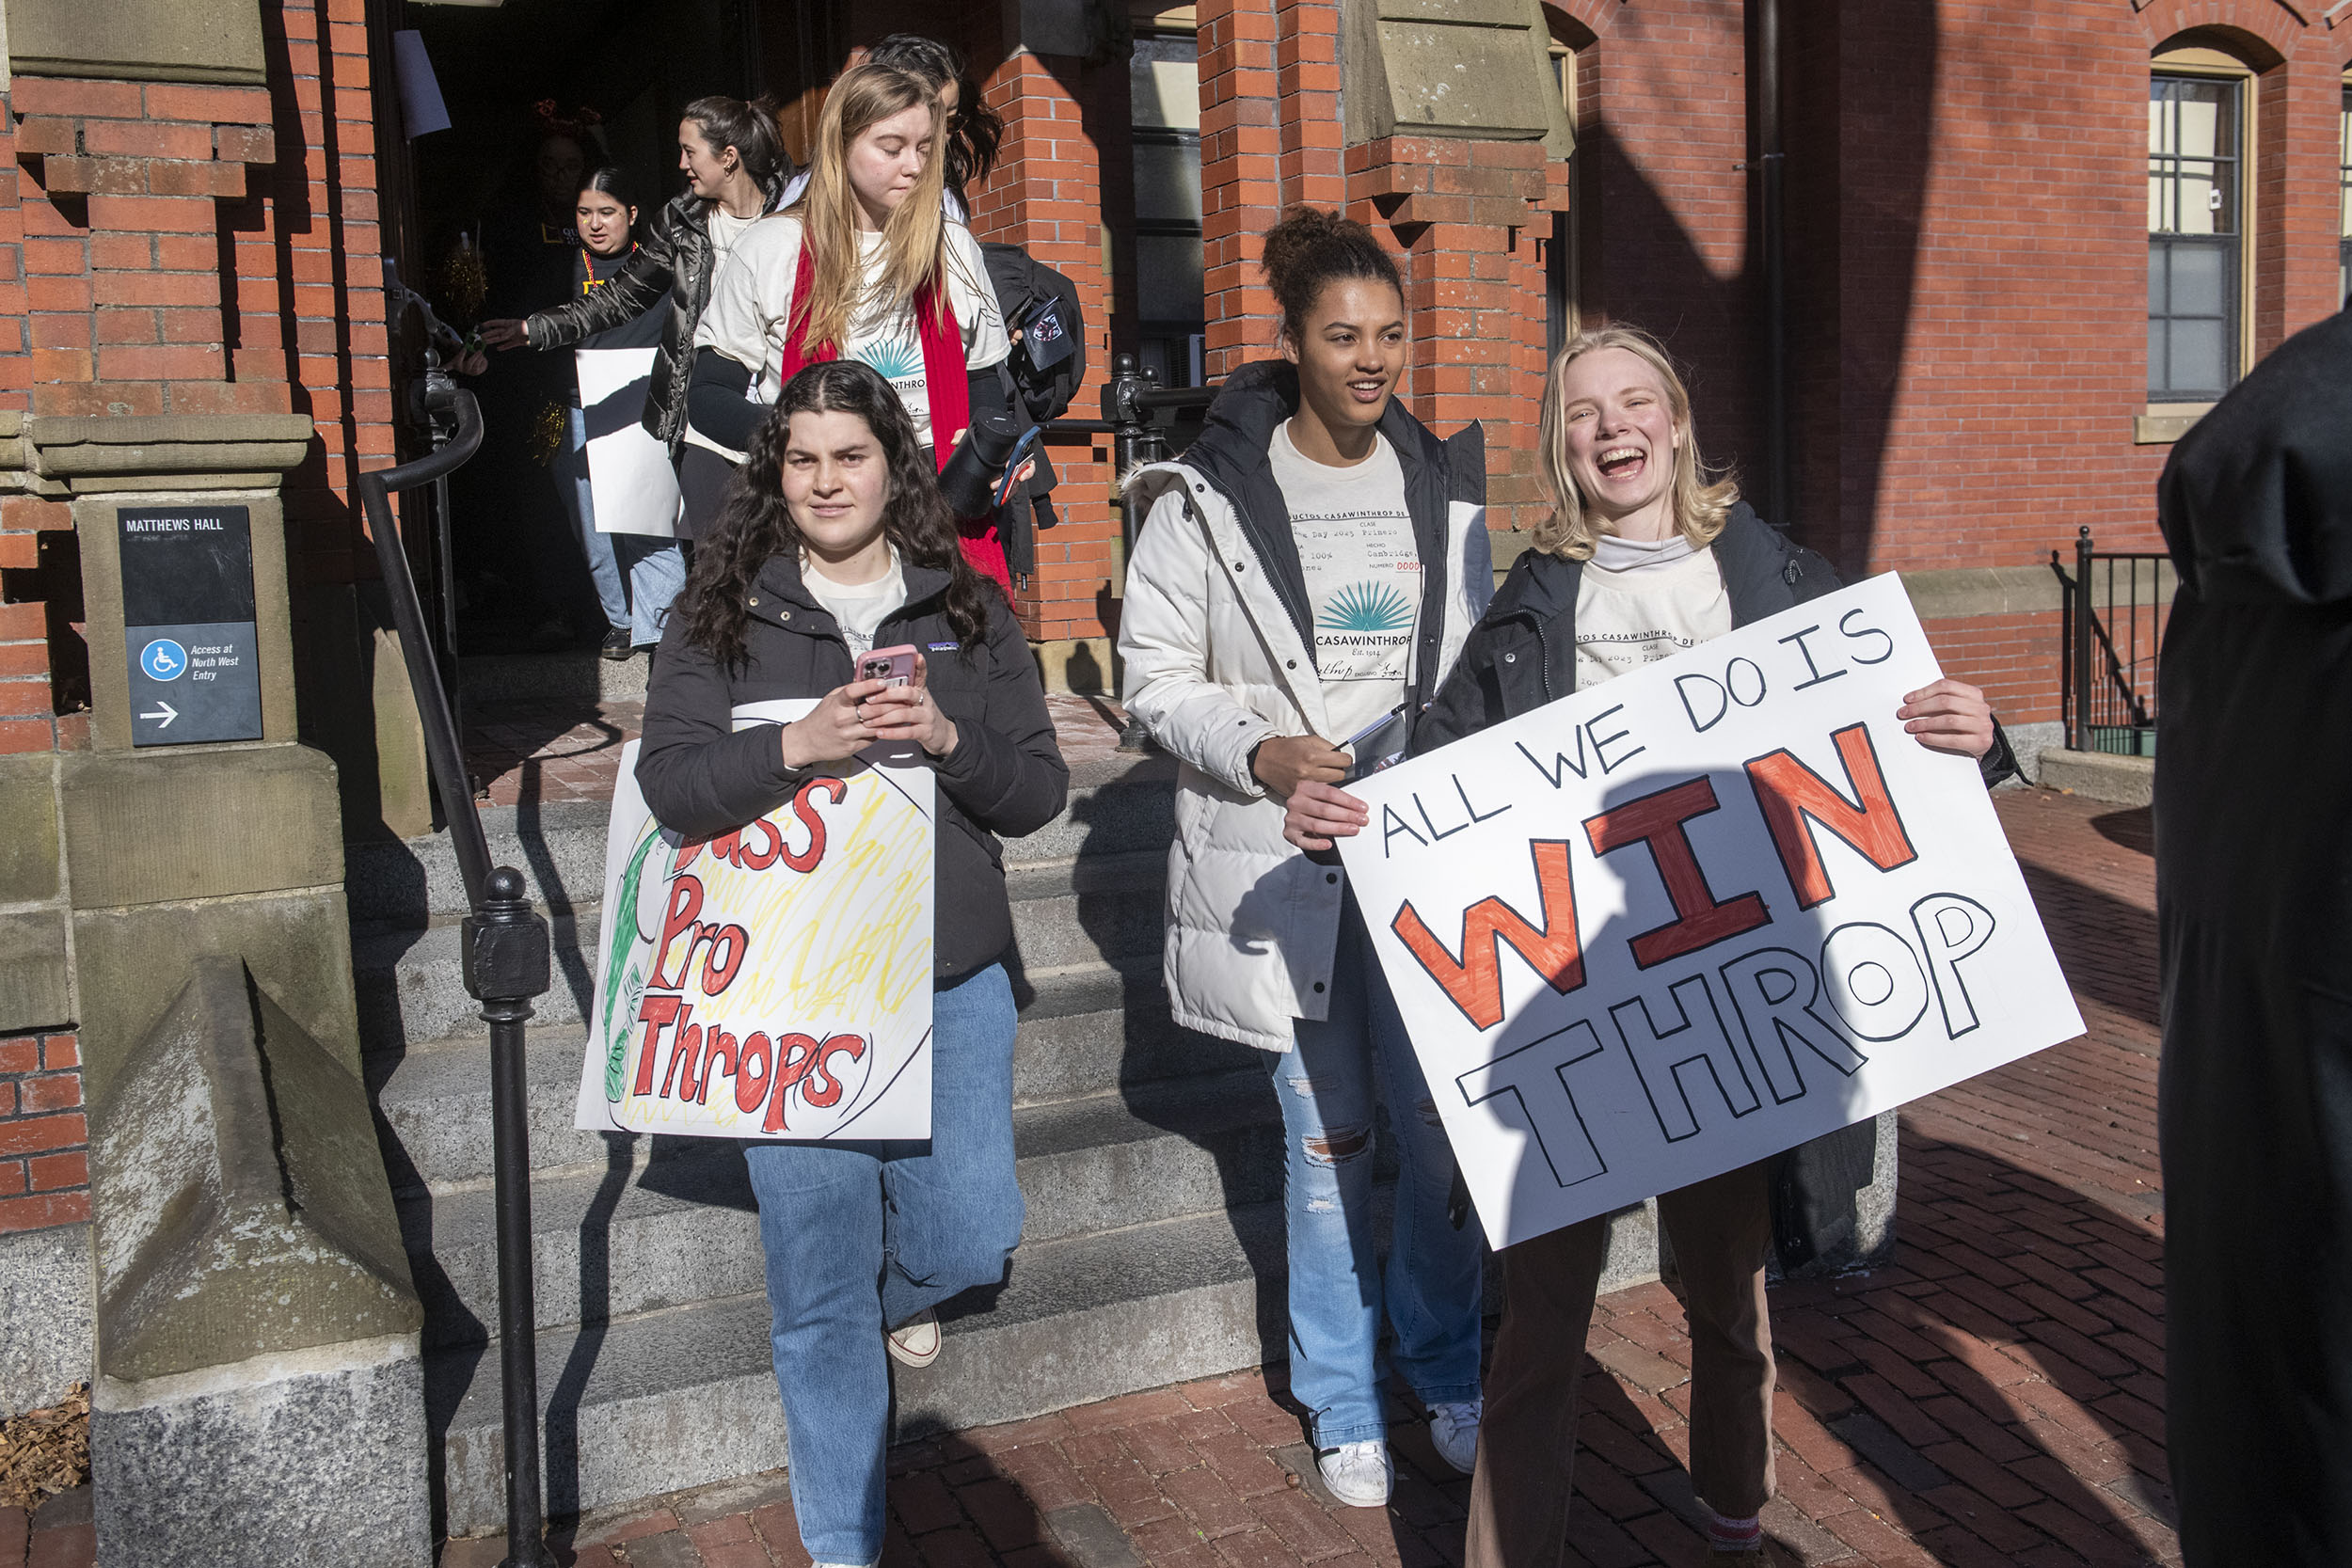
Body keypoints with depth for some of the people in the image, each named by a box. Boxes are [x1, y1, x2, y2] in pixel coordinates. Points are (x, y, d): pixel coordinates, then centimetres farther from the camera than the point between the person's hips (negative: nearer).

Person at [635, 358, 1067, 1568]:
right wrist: (796, 745, -24)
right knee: (818, 1290, 7)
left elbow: (1039, 790, 1)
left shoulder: (967, 609, 4)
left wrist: (946, 738, -17)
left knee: (970, 1240, 2)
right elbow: (669, 785, -8)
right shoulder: (721, 613, 1)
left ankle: (896, 1294, 42)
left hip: (950, 978, 2)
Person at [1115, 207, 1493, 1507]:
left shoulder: (1444, 486, 7)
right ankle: (1341, 1401, 26)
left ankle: (1445, 1371, 30)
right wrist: (1260, 752, -18)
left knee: (1440, 1128, 7)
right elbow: (1156, 679, -3)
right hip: (1285, 860, -2)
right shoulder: (1209, 497, -4)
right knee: (1327, 1135, 7)